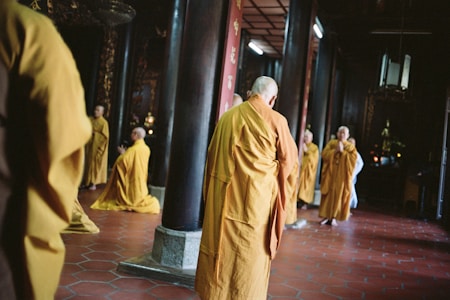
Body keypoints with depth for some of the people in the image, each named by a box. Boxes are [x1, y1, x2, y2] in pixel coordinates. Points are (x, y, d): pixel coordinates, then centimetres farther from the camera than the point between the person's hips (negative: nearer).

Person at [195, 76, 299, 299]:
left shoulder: (227, 117, 3)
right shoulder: (276, 121, -8)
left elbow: (212, 155, 12)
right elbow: (289, 159, 2)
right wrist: (282, 187, 20)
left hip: (224, 195, 4)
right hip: (257, 194, -4)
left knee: (221, 246, 14)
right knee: (251, 251, 7)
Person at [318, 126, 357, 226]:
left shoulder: (350, 146, 8)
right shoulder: (331, 143, 11)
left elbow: (353, 158, -6)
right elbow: (324, 154, -1)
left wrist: (343, 151, -12)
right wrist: (335, 150, -12)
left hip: (342, 175, -1)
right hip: (330, 173, 1)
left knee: (339, 194, -3)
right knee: (328, 194, -1)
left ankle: (334, 217, 1)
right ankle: (326, 216, 3)